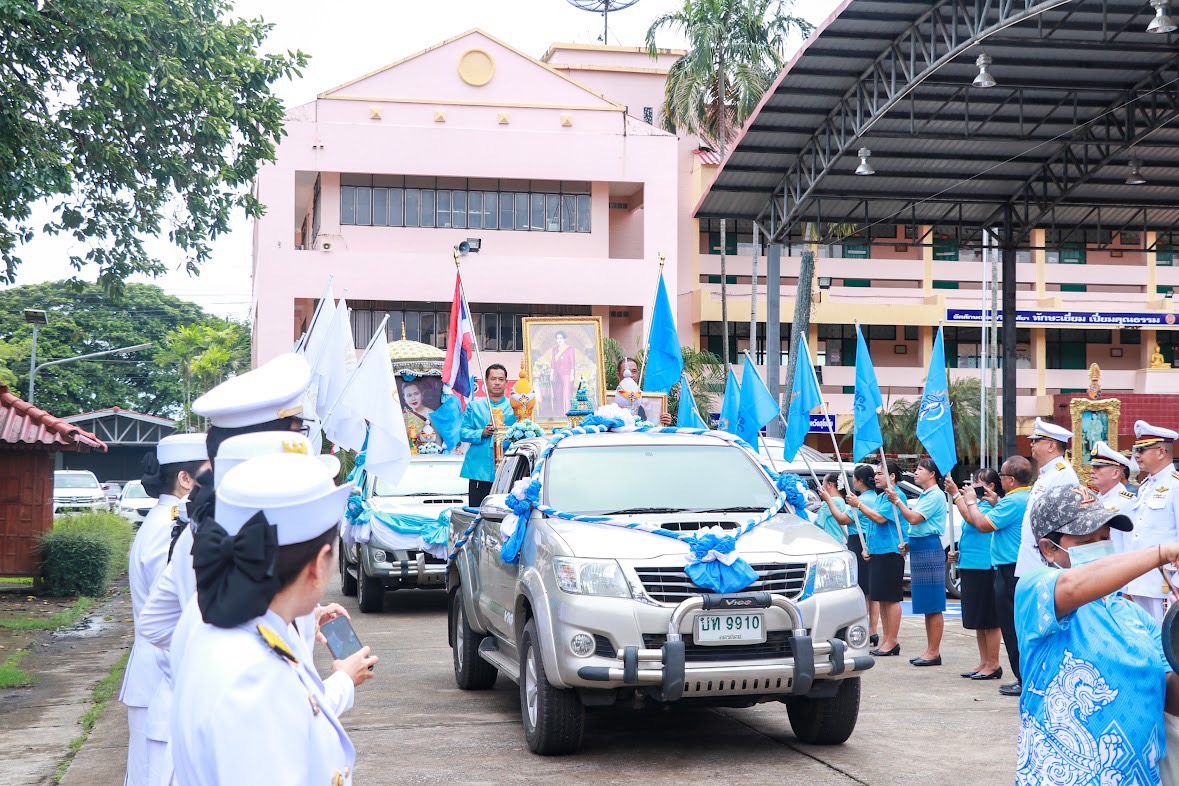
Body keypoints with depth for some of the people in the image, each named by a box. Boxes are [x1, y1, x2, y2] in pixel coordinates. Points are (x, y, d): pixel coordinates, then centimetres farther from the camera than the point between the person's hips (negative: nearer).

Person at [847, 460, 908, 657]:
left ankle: (892, 641, -2)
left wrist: (859, 504, -13)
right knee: (881, 598, 11)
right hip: (878, 551, 10)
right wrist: (869, 547, 14)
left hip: (891, 552, -10)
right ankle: (886, 639, 17)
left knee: (891, 598, -6)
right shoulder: (879, 497, 18)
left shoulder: (896, 496, -12)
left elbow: (880, 517, -20)